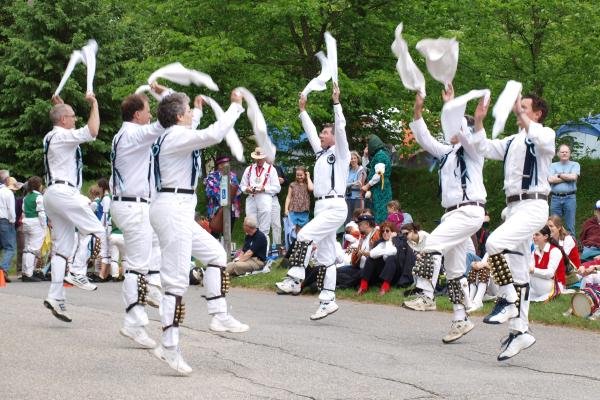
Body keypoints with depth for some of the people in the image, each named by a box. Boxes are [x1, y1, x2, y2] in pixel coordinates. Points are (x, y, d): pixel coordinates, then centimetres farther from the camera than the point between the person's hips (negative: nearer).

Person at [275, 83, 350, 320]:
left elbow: (340, 129, -13)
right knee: (325, 255, 5)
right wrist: (303, 110, 27)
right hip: (321, 207, 8)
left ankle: (294, 280, -19)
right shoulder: (322, 153, 18)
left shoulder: (340, 153, -1)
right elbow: (311, 132, 26)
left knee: (305, 236, -23)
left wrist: (336, 102, -15)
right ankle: (328, 300, 4)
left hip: (335, 207, -8)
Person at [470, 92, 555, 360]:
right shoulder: (513, 141, 22)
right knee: (517, 273, 7)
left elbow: (543, 140, -25)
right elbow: (484, 147, 15)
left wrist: (521, 116, -18)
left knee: (495, 243, -29)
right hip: (514, 207, 8)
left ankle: (508, 300, -17)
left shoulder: (545, 134, -1)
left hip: (533, 206, -8)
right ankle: (520, 330, 11)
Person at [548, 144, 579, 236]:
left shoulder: (575, 165, 10)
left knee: (570, 226, -1)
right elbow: (550, 179, -4)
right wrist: (567, 178, -4)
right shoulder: (553, 165, 13)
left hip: (570, 198, -1)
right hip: (555, 198, 1)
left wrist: (559, 175, -1)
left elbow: (574, 177, -9)